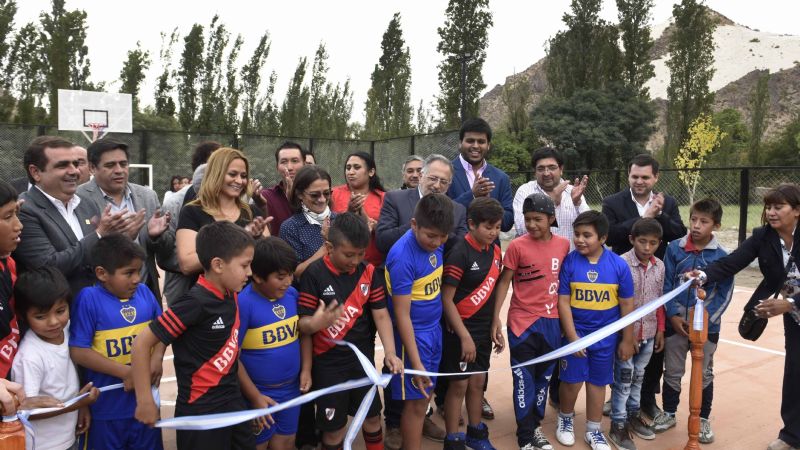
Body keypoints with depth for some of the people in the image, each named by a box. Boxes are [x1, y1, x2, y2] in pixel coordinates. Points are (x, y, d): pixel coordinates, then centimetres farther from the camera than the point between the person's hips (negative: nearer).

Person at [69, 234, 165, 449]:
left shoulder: (144, 292, -1)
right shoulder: (89, 299, -14)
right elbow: (78, 351, -15)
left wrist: (157, 356, -10)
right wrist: (125, 372, -17)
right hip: (107, 407, -4)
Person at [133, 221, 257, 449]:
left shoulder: (231, 296, -3)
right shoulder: (196, 303, -23)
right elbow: (142, 343, -20)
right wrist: (145, 402, -16)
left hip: (233, 401, 7)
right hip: (201, 410, -7)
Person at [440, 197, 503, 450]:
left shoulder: (494, 250, 2)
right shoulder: (459, 253, -19)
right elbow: (446, 299, -18)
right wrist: (464, 336, -17)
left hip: (484, 327, 6)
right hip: (461, 327, -6)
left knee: (478, 381, 16)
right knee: (459, 383, 4)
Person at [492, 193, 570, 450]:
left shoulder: (563, 245, -1)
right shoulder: (517, 246, -11)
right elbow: (504, 282, -5)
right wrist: (496, 317, -10)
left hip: (552, 322, 4)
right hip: (523, 322, -3)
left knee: (543, 377, 17)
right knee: (524, 380, 5)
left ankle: (535, 425, 34)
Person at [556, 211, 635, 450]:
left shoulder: (619, 265, -11)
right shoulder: (569, 262, -14)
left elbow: (626, 304, -2)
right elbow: (563, 302, -10)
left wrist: (627, 340, 2)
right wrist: (572, 336, -11)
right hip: (576, 333, -1)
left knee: (598, 382, 14)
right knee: (572, 381, 6)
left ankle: (593, 430, 32)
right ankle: (565, 418, 35)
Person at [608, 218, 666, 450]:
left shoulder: (659, 266, 2)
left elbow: (660, 300, 10)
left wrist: (660, 330, 10)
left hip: (649, 333, 5)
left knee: (638, 377, 18)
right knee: (623, 379, 4)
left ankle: (633, 415, 33)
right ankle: (618, 425, 14)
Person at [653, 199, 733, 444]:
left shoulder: (722, 256, -9)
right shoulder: (674, 248, -7)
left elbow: (724, 294, -6)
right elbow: (666, 285, -4)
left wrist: (704, 319, -14)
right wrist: (673, 315, -11)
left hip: (707, 326, -1)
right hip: (676, 322, 1)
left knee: (704, 374, 14)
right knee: (672, 372, 14)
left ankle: (703, 419, 30)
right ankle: (669, 412, 31)